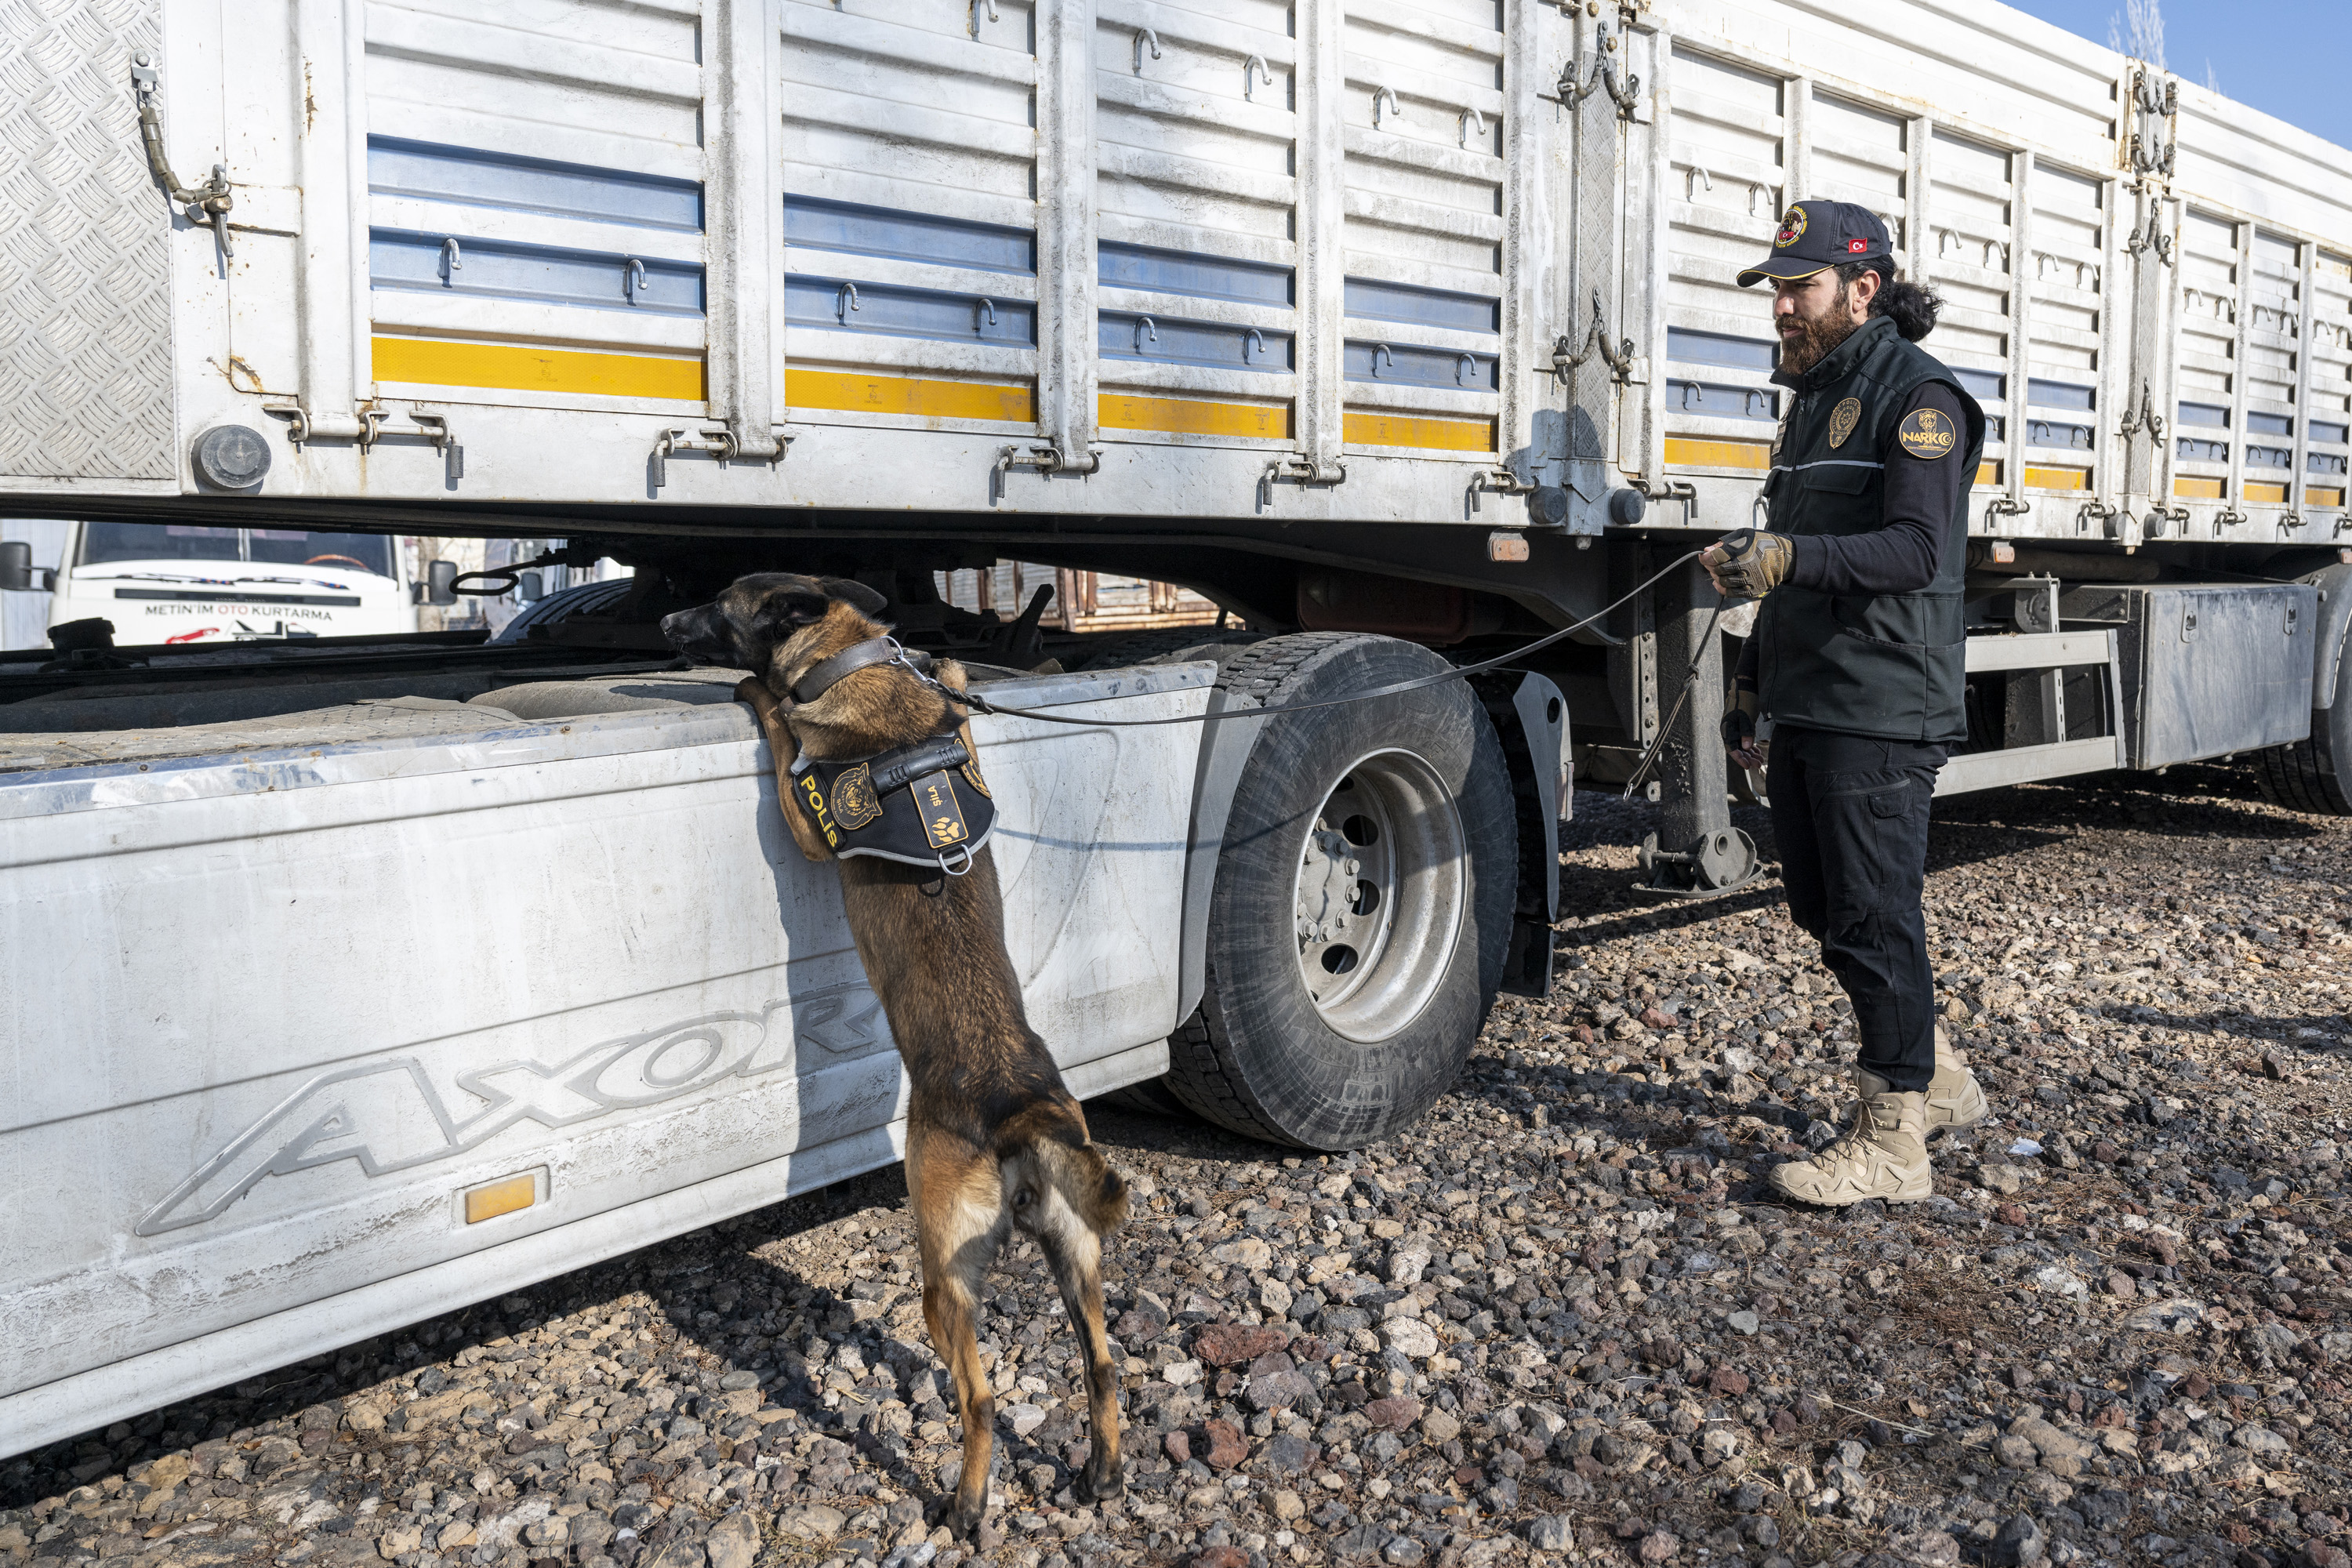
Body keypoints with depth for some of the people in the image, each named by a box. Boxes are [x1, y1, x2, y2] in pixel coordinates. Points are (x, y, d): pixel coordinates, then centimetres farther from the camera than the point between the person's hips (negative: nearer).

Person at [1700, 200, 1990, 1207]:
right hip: (1807, 708, 9)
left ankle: (1892, 1140, 7)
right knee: (1821, 907, 14)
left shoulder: (1917, 396, -8)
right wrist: (1751, 679, 22)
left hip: (1880, 715, -9)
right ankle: (1940, 1083, 31)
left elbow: (1916, 550, -22)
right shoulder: (1814, 398, 20)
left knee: (1873, 920, -4)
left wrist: (1788, 556, -35)